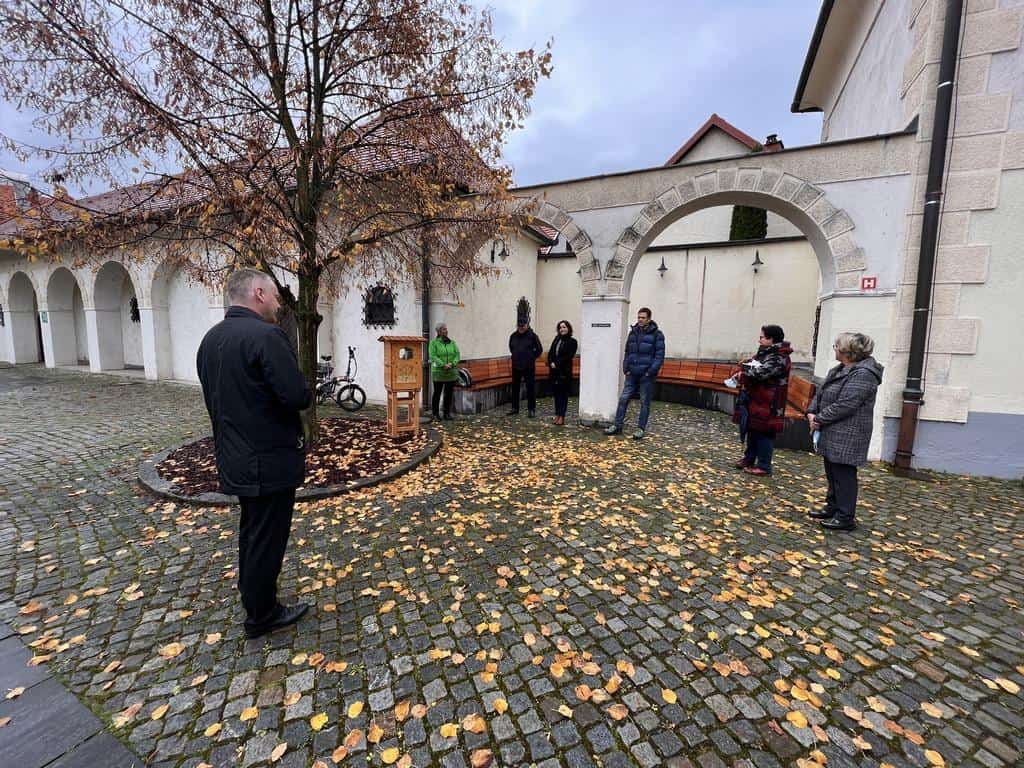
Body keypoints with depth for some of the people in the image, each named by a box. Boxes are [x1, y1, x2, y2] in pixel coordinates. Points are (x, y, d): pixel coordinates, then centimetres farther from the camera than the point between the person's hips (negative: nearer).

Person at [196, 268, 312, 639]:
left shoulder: (210, 338, 8)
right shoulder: (266, 335, -21)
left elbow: (215, 395, 14)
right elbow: (298, 396, -27)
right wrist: (304, 392, -5)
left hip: (234, 456, 9)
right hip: (270, 459, -9)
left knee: (251, 531, 24)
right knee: (267, 538, 7)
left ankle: (253, 597, 42)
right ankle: (262, 616, 24)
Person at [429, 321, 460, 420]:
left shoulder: (452, 343, 9)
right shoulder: (434, 343, -3)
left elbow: (457, 355, 1)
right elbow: (433, 356, -12)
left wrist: (452, 363, -18)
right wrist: (443, 365, -23)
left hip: (451, 373, 3)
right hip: (438, 373, -3)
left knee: (449, 394, 5)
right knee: (437, 393, 4)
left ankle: (447, 413, 16)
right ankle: (435, 414, 14)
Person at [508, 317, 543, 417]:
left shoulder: (532, 336, -8)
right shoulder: (513, 336, 5)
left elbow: (539, 350, -1)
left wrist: (531, 357, 1)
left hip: (529, 367, -4)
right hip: (516, 366, 4)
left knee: (530, 388, -1)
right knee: (515, 387, 10)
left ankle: (532, 409, 8)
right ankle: (515, 408, 22)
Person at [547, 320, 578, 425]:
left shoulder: (572, 342, -3)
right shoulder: (556, 339, 13)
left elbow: (568, 356, -12)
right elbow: (550, 353, 9)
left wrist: (556, 363, -14)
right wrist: (550, 363, -8)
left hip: (565, 372, -5)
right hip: (554, 371, 5)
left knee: (563, 394, 0)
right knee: (556, 393, 9)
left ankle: (562, 416, 5)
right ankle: (557, 415, 17)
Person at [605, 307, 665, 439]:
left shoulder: (657, 334, -4)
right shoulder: (633, 332, 11)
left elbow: (659, 355, -8)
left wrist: (650, 371, -14)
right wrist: (626, 369, 4)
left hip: (646, 375, -4)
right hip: (632, 374, 4)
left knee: (645, 403, 5)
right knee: (623, 399, 3)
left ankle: (641, 429, 14)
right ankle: (617, 425, 12)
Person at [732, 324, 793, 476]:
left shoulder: (779, 358, -18)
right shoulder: (766, 352, 14)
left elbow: (760, 372, -27)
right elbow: (749, 363, 15)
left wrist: (742, 374, -11)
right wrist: (742, 373, -8)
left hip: (767, 405, -10)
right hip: (755, 400, 10)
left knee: (764, 434, -1)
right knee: (752, 430, 17)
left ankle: (764, 466, 8)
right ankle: (749, 459, 29)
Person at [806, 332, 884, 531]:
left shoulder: (863, 374, -18)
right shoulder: (839, 370, 13)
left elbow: (844, 406, -24)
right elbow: (820, 393, 14)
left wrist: (819, 419, -14)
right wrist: (812, 412, -2)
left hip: (847, 437, -10)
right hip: (832, 434, 10)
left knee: (843, 475, -1)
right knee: (832, 472, 18)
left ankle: (846, 518, 8)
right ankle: (833, 508, 30)